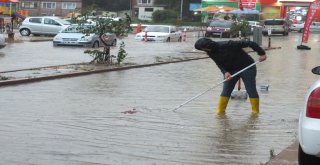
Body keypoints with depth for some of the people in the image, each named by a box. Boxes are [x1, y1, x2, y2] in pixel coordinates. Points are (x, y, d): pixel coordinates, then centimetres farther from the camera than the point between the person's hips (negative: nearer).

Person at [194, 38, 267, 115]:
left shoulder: (227, 45, -31)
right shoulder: (211, 53, -9)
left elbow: (248, 43, -29)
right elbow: (220, 65, -4)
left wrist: (261, 53, -29)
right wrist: (225, 72, -25)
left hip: (247, 68, -6)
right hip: (231, 71, 6)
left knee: (251, 90, -2)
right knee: (225, 91, 1)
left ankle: (255, 111, 10)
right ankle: (220, 110, 8)